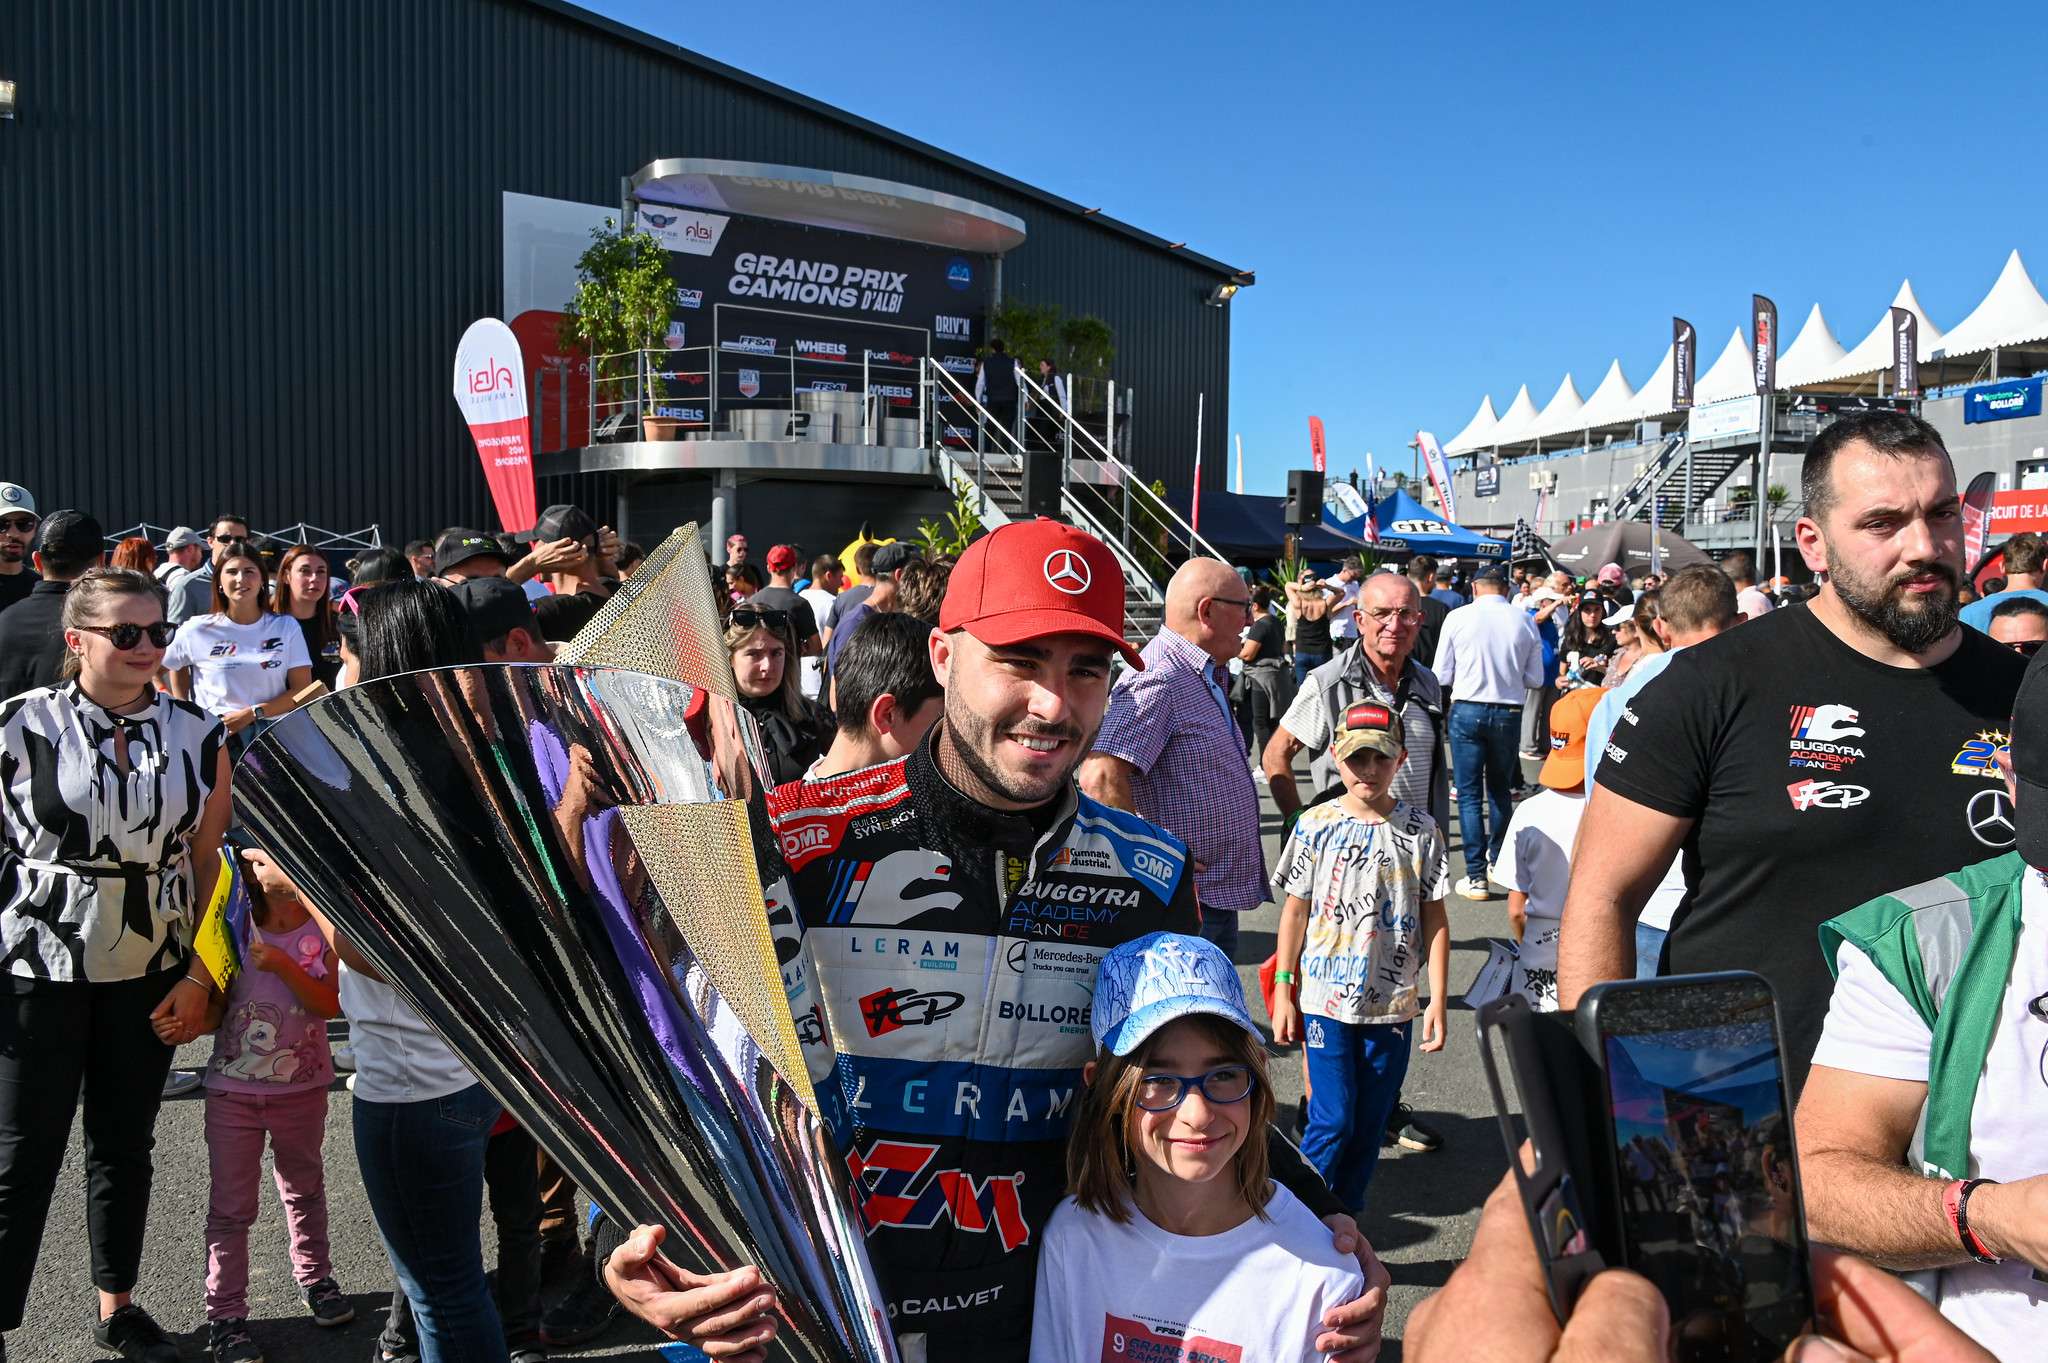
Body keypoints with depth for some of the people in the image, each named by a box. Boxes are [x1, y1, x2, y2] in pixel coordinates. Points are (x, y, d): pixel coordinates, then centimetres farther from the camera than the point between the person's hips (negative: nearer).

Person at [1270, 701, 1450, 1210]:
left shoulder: (1421, 830, 0)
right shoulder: (1316, 826, -3)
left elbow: (1434, 919, 3)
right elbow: (1295, 912, 1)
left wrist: (1438, 999, -1)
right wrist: (1283, 993, 0)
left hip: (1394, 1002, 2)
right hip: (1326, 998, -2)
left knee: (1371, 1122, 9)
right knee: (1333, 1119, -3)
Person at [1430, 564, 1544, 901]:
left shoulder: (1458, 617, -6)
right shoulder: (1525, 622, -1)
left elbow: (1441, 675, -2)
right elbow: (1535, 680, 4)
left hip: (1467, 710, -2)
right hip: (1508, 712, 2)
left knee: (1470, 795, 2)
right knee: (1500, 790, 20)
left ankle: (1476, 876, -1)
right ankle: (1498, 860, 33)